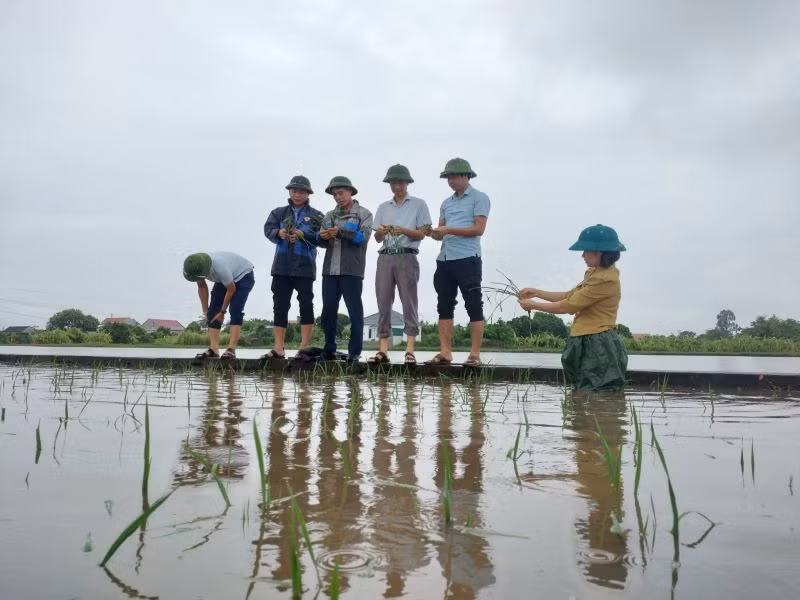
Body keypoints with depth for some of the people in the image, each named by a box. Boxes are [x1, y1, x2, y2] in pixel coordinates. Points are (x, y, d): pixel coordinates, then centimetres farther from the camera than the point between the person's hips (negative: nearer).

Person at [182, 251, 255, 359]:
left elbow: (231, 289, -26)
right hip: (224, 279, 7)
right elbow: (202, 287, -4)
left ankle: (231, 349, -26)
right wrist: (205, 311, -2)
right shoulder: (196, 268, -22)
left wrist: (222, 311, -16)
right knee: (213, 310, -4)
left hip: (243, 275, -7)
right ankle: (213, 349, -7)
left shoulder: (220, 266, -42)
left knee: (235, 310, -22)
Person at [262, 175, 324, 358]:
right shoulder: (279, 212, 15)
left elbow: (321, 236, -8)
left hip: (304, 267, -3)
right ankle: (278, 349, 6)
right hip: (281, 266, 3)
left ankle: (304, 347, 2)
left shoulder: (315, 215, 7)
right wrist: (279, 233, -22)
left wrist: (302, 234, -22)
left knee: (306, 305, -4)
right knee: (279, 306, 3)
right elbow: (268, 229, 0)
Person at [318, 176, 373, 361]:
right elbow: (321, 242, 15)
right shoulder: (329, 216, 19)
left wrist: (340, 232, -21)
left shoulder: (363, 214, 6)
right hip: (330, 270, 5)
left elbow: (363, 237, -10)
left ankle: (354, 352, 2)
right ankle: (329, 350, 16)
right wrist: (322, 236, -8)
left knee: (354, 312, -2)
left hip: (351, 271, -5)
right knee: (328, 311, 7)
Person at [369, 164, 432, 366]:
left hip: (407, 257, -4)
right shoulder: (383, 207, 18)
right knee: (383, 303, -1)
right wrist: (380, 232, -10)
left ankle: (410, 350, -9)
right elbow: (377, 238, 12)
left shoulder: (418, 204, 8)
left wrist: (403, 230, -15)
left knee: (409, 302, -7)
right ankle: (382, 350, -1)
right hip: (385, 257, 4)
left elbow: (421, 234, 1)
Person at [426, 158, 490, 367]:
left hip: (467, 259, -7)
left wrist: (449, 230, -14)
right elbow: (442, 230, 17)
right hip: (445, 260, 7)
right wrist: (435, 233, -6)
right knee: (444, 306, 5)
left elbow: (479, 229, -10)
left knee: (474, 306, -3)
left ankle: (475, 354, -2)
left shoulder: (479, 198, 1)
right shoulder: (446, 203, 20)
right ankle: (445, 352, 8)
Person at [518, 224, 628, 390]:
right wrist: (536, 292, 14)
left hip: (598, 346, -10)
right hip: (587, 343, 10)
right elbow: (570, 296, 19)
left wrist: (533, 305, -6)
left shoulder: (605, 279, -18)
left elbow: (569, 305, -16)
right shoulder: (594, 273, 13)